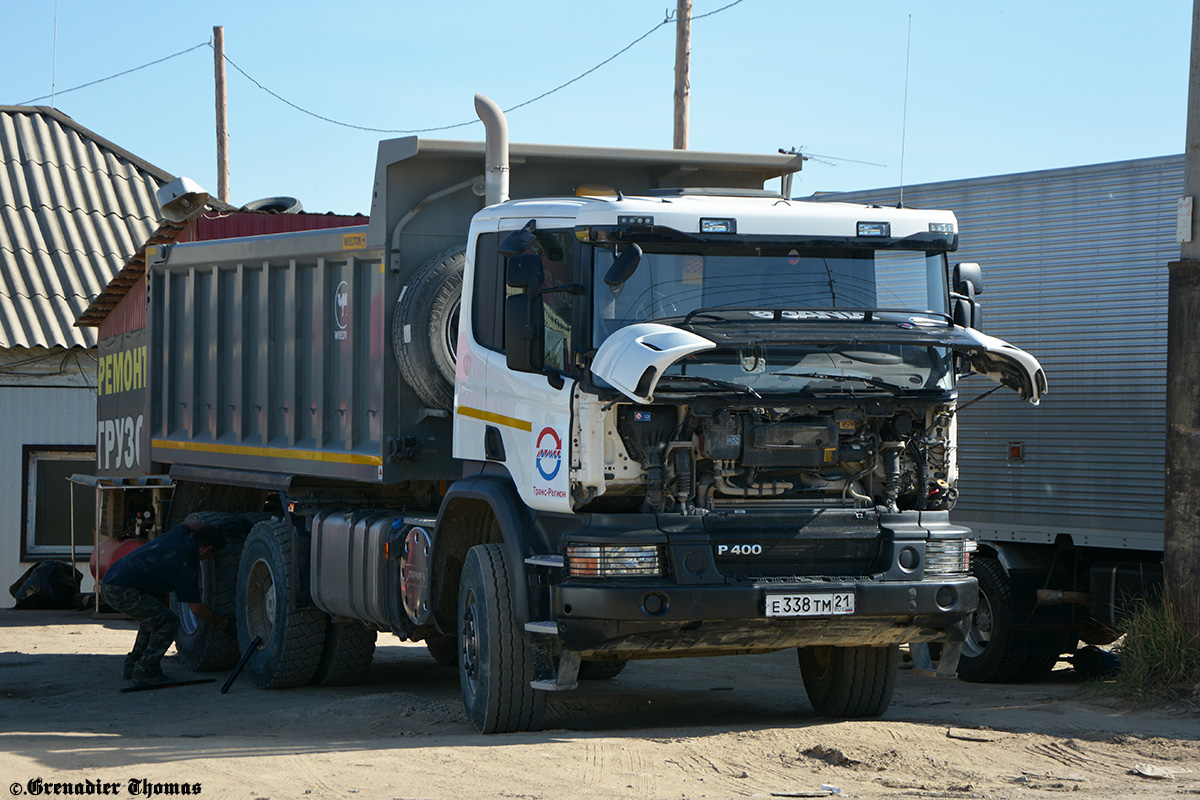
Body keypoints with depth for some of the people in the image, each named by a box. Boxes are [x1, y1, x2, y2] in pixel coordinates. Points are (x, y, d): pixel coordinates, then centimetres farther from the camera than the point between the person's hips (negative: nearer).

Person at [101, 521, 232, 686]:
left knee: (154, 615, 26)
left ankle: (132, 667, 27)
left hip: (109, 580, 10)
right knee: (169, 622, -4)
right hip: (123, 590, -10)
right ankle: (143, 672, -2)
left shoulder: (178, 535, 9)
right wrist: (223, 623, 9)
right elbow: (197, 608, -3)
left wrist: (213, 529, 45)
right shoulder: (186, 565, -12)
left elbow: (189, 525, 37)